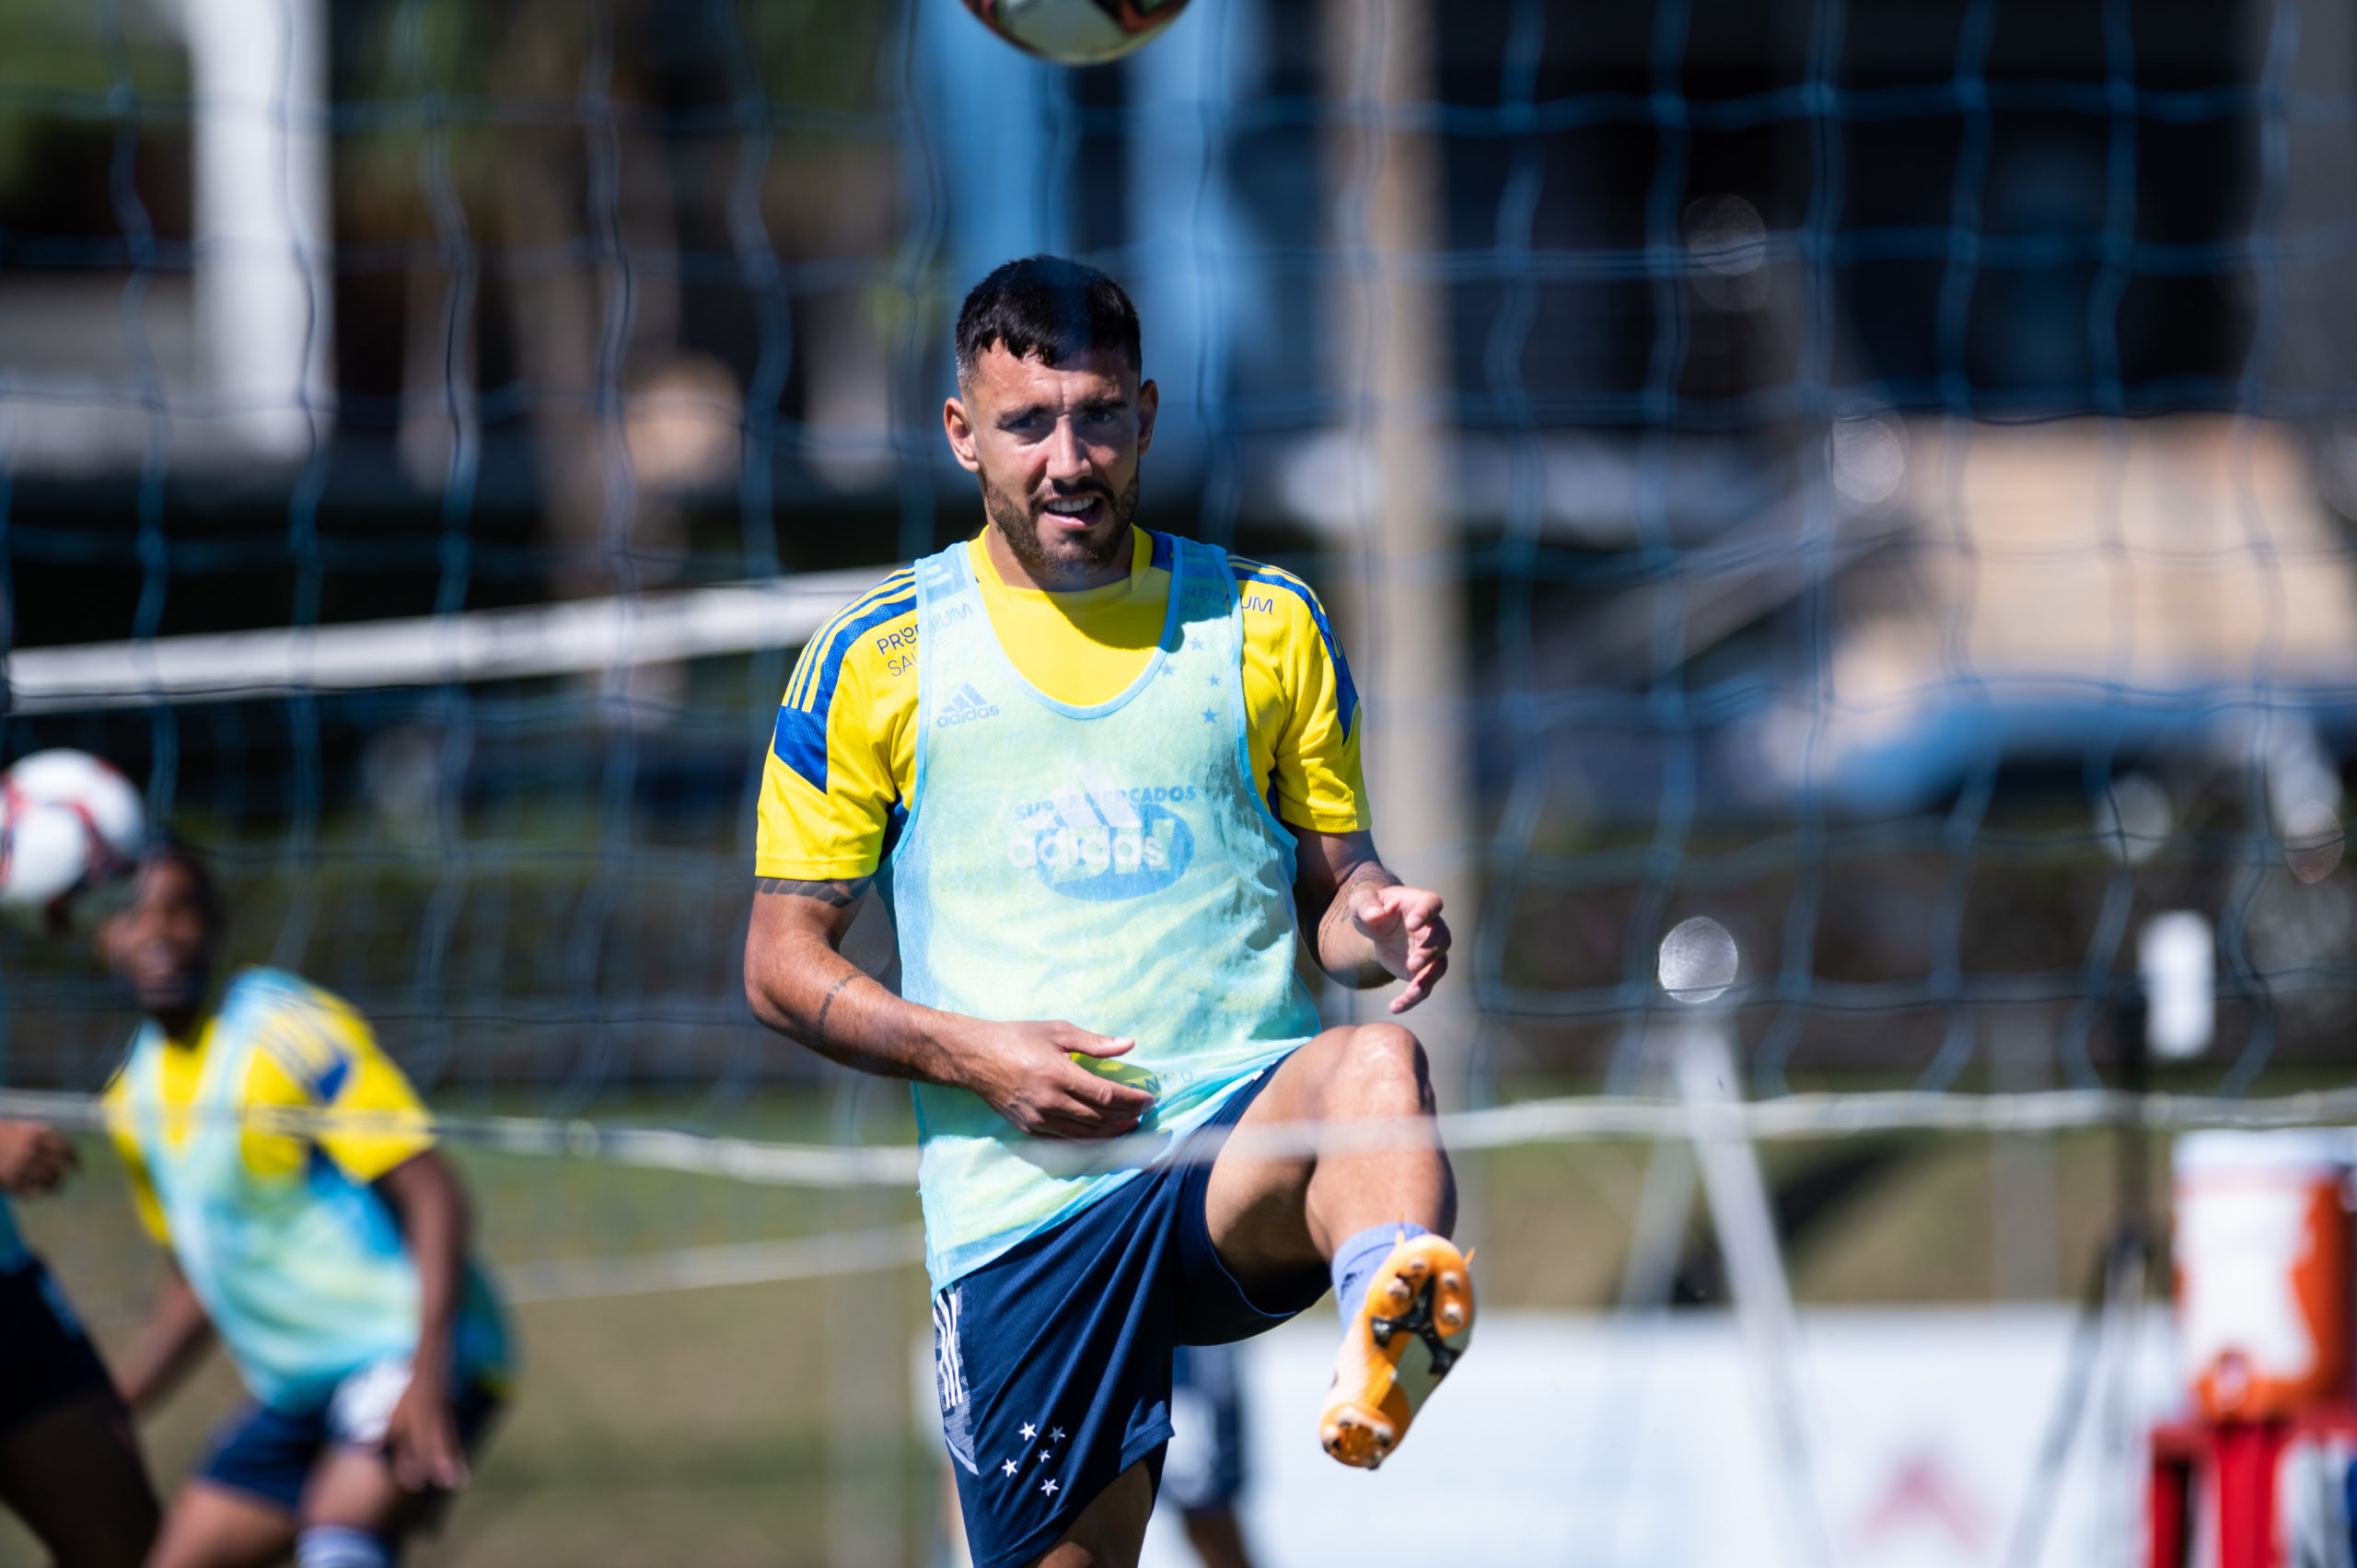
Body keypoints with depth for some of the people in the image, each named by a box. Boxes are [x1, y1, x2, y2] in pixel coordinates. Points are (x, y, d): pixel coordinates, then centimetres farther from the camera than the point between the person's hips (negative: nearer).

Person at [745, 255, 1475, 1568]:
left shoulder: (1265, 624, 12)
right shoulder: (876, 661, 8)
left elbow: (1334, 892, 18)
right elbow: (784, 966, 10)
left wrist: (1378, 925, -7)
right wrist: (970, 1054, -8)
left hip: (1241, 1144, -1)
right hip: (1021, 1200, 1)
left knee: (1380, 1066, -34)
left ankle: (1387, 1350, -65)